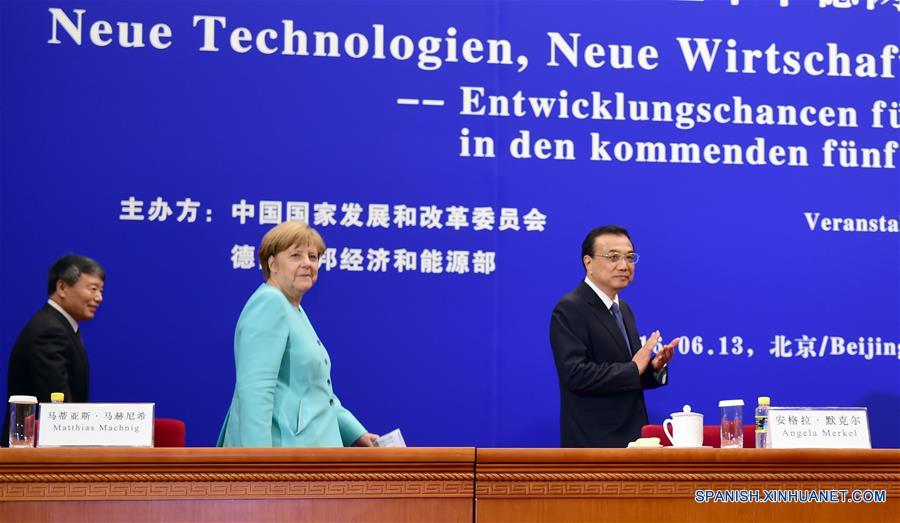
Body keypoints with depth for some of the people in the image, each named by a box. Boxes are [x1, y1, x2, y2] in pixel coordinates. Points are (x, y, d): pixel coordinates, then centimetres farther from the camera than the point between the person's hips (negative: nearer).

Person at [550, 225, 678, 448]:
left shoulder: (623, 309, 15)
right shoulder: (569, 310, -12)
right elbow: (575, 374, -23)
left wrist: (654, 367, -1)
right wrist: (633, 369, -18)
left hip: (631, 437, 8)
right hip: (593, 441, -8)